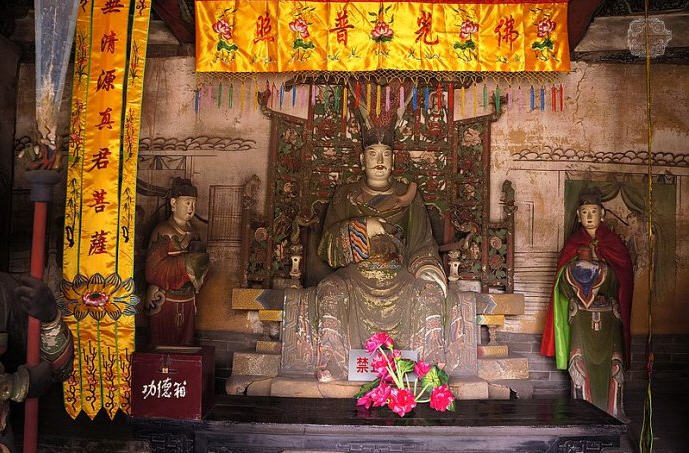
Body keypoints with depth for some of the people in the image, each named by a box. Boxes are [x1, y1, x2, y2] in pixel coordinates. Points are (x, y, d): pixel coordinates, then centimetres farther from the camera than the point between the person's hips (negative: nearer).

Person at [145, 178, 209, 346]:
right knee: (163, 346, 1)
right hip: (164, 302, -6)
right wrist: (186, 262, -23)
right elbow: (153, 270, -19)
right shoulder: (162, 232, -11)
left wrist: (199, 262, -5)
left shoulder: (193, 232, 10)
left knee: (184, 346, 11)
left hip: (187, 301, 6)